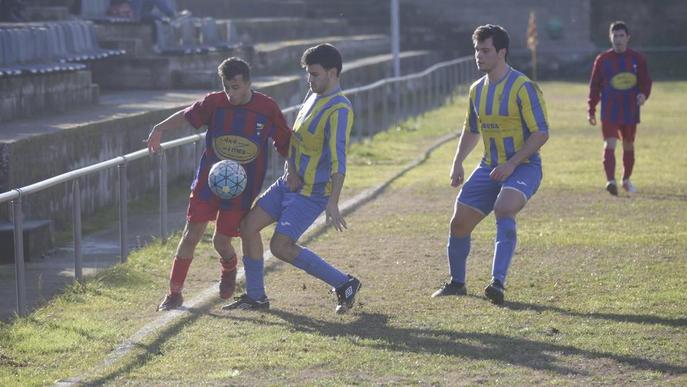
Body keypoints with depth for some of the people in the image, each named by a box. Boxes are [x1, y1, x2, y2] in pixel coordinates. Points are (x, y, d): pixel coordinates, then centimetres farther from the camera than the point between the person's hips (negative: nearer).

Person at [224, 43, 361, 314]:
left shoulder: (339, 110, -21)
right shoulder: (314, 97, 8)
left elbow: (338, 159, -29)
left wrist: (333, 202, -37)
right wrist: (291, 169, 0)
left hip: (313, 193, -9)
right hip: (289, 183, 9)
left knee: (280, 247, -12)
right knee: (249, 225, 4)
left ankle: (344, 284, -1)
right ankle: (255, 297, 15)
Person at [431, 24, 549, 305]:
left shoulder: (523, 87, -15)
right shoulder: (477, 90, 8)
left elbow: (541, 133, -17)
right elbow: (471, 131, 23)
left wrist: (512, 164, -23)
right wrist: (458, 163, 10)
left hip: (523, 166, -7)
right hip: (490, 167, 7)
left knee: (503, 209, -34)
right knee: (459, 221, 2)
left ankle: (498, 282, -37)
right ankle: (456, 283, 24)